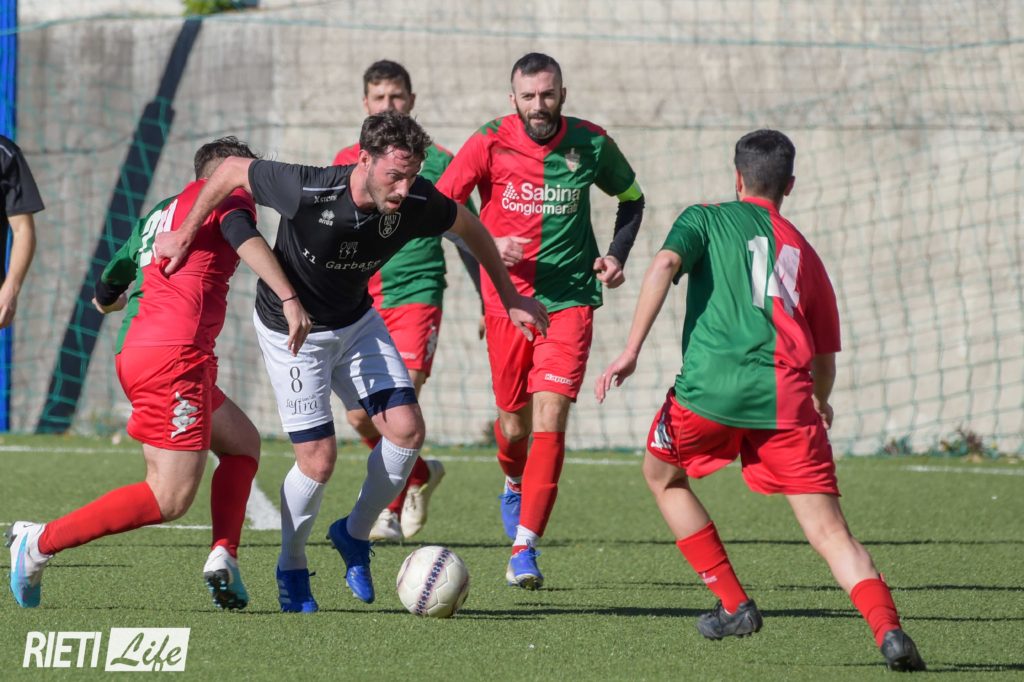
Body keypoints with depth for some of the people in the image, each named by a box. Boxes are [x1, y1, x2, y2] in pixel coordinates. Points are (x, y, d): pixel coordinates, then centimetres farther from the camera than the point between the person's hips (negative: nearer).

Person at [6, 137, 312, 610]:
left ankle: (224, 555, 4)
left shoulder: (157, 216, 27)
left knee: (243, 443, 22)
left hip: (134, 353, 9)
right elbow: (246, 240, -18)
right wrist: (290, 300, -28)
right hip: (175, 354, -9)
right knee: (170, 497, -11)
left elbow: (103, 298, 35)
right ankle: (39, 543, -10)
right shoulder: (227, 195, 6)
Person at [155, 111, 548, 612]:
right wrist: (186, 234, -8)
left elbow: (468, 225, 1)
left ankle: (354, 534, 16)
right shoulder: (307, 192, -35)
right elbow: (232, 170, -18)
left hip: (356, 321, 5)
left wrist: (510, 298, 7)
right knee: (318, 460, -10)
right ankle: (292, 569, 17)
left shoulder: (416, 204, -22)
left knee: (406, 429, -9)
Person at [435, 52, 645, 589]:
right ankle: (515, 485, 46)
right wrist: (486, 244, -19)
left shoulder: (591, 144, -1)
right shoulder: (490, 144, -6)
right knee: (515, 424, 9)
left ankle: (524, 547, -12)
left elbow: (631, 196, 17)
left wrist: (618, 254, 3)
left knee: (550, 418, -14)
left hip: (570, 298, 0)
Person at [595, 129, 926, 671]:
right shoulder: (803, 252, 25)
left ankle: (734, 606, 22)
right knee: (829, 531, -2)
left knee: (662, 476, 27)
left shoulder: (706, 219, 17)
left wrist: (631, 351, -9)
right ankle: (887, 629, -25)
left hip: (712, 384, -2)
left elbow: (665, 264, -6)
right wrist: (820, 404, 49)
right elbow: (825, 356, 28)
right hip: (786, 395, 2)